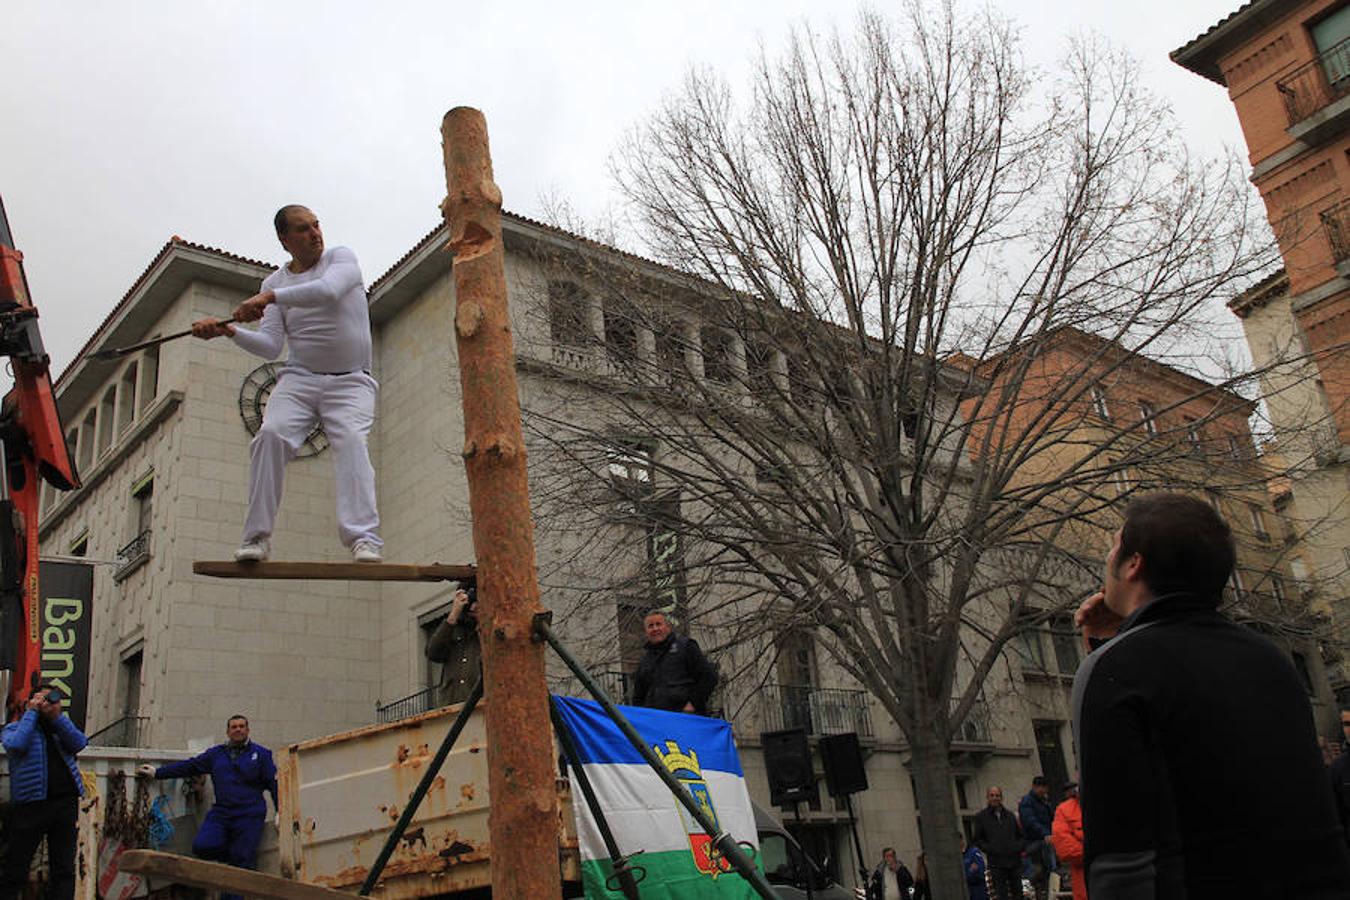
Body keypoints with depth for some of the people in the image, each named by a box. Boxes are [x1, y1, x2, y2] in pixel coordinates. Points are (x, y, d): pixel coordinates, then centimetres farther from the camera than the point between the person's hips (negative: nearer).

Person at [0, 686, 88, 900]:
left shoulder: (61, 727, 19)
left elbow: (79, 743, -1)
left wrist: (57, 715, -5)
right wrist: (32, 712, -5)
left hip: (66, 802, 4)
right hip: (32, 803, -3)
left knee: (64, 870, 4)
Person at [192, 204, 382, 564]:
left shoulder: (342, 258, 1)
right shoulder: (274, 282, 11)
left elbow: (328, 291, -23)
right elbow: (270, 346, 2)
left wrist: (269, 297, -27)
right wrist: (229, 330, -14)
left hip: (350, 382, -3)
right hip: (299, 378, 3)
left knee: (351, 441, -27)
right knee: (271, 434, -22)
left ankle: (363, 538, -37)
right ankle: (258, 537, -18)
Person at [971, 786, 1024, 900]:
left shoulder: (1010, 815, 16)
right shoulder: (981, 817, 4)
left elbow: (1020, 835, 23)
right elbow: (976, 839, 2)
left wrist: (1020, 847, 4)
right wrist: (990, 849, -10)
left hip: (1014, 861, 4)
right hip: (996, 864, -4)